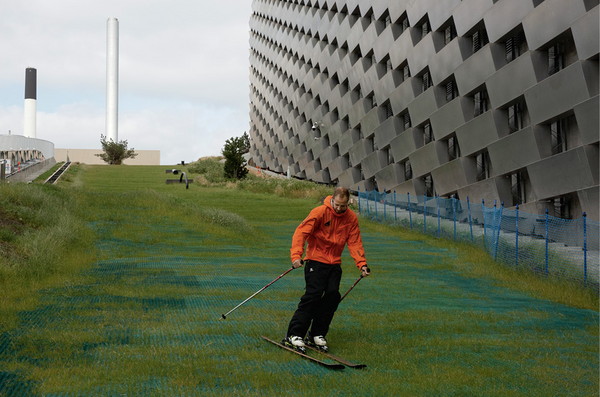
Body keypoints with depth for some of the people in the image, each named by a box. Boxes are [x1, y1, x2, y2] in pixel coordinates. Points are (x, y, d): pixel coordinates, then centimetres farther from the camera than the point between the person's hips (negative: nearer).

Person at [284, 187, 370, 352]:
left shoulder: (351, 218, 3)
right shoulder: (320, 212, -11)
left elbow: (355, 242, 5)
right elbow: (301, 232, -17)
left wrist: (362, 264, -7)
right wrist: (296, 255, -29)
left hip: (335, 264, 5)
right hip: (316, 260, -5)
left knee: (333, 294, -8)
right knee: (314, 294, -15)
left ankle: (317, 335, 4)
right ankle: (294, 335, -11)